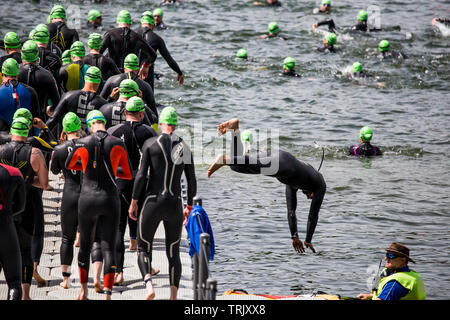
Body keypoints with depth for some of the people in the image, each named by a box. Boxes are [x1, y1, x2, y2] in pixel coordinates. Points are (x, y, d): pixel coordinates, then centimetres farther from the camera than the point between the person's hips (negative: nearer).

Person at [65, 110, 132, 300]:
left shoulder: (82, 144, -2)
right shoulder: (118, 144, -2)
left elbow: (68, 165, 18)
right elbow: (129, 175, 7)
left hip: (87, 199, 1)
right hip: (110, 200, -1)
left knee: (85, 246, 19)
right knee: (108, 250, -1)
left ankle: (84, 291, 28)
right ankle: (107, 295, -11)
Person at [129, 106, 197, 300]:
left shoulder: (150, 144, -5)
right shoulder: (185, 148, 4)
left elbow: (141, 175, -9)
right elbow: (192, 182, 5)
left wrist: (133, 202, 0)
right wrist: (189, 207, 19)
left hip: (152, 202, -2)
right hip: (175, 205, 2)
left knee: (143, 248, 10)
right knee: (173, 253, 14)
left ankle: (149, 285, -17)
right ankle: (173, 297, 5)